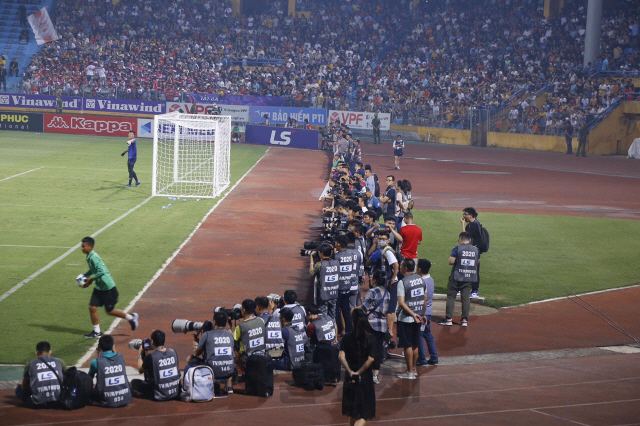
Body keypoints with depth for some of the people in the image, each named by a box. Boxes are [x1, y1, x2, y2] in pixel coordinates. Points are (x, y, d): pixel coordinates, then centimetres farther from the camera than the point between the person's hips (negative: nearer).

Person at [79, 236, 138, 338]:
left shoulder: (93, 257, -23)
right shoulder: (89, 257, 6)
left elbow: (101, 272, -32)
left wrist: (91, 279, -21)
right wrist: (84, 276, 10)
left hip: (108, 288, -9)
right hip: (99, 288, 9)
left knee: (110, 311, 5)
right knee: (92, 307, 2)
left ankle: (131, 317, 25)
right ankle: (97, 332, 13)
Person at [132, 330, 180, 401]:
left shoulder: (151, 356, -15)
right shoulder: (173, 352, -2)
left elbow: (140, 370, 2)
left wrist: (140, 355, 15)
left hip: (160, 395, -4)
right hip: (176, 394, 5)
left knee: (134, 382, 14)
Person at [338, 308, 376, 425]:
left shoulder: (346, 338, -4)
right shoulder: (369, 340, -8)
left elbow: (341, 356, -15)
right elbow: (370, 359, -17)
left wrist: (350, 371, -12)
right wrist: (359, 372, -13)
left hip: (350, 377, 3)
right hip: (365, 377, -3)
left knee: (352, 412, 20)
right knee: (364, 415, -1)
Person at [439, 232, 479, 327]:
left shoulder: (457, 249, -9)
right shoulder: (476, 250, 5)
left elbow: (451, 261, -14)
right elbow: (477, 262, 15)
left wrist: (451, 257, 6)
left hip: (456, 277, -4)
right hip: (469, 278, 4)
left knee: (451, 297, 4)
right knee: (465, 298, 8)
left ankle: (449, 319, 1)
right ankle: (465, 319, 5)